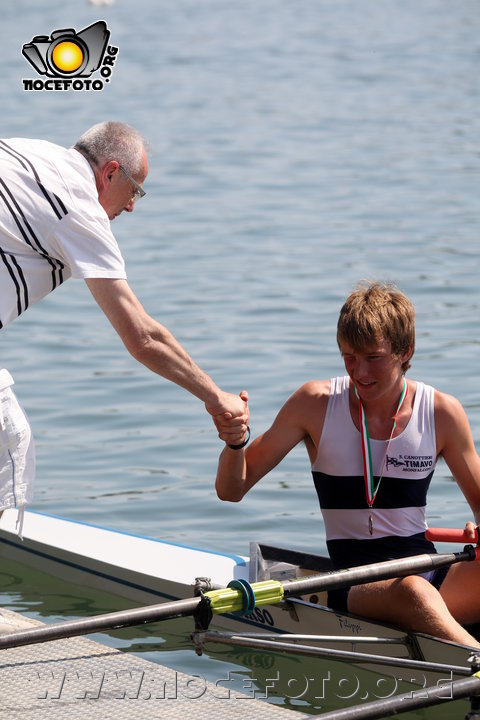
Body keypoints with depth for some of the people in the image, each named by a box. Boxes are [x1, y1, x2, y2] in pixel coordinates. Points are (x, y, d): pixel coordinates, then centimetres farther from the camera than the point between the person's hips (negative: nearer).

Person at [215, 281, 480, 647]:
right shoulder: (316, 403, 0)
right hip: (355, 581, -2)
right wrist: (235, 442, -19)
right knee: (413, 591, -38)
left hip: (428, 571, 2)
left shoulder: (442, 412, 3)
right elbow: (231, 490, 4)